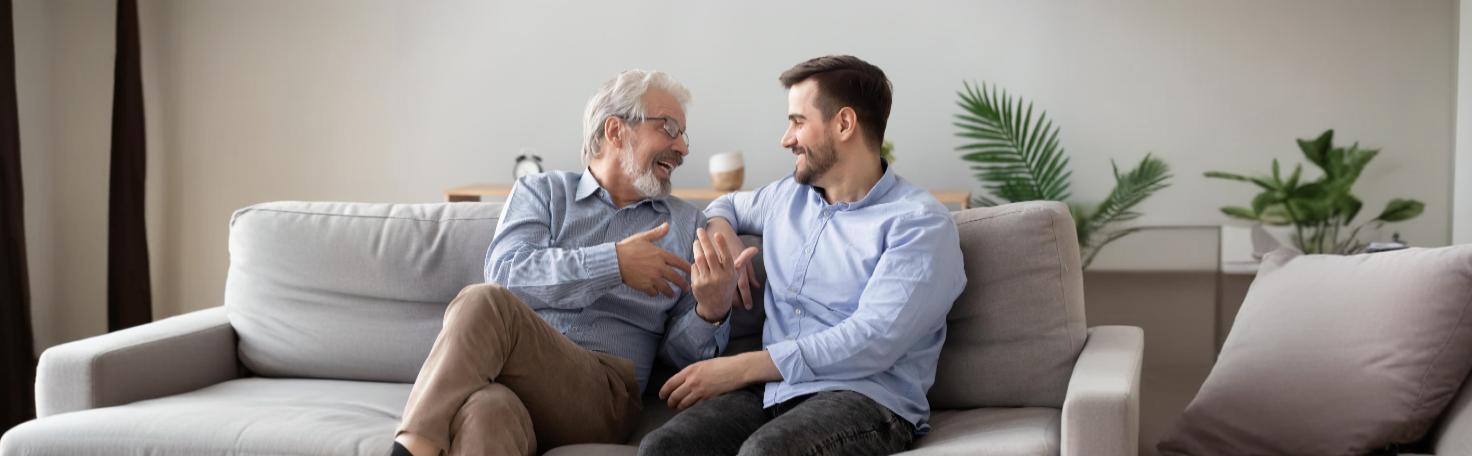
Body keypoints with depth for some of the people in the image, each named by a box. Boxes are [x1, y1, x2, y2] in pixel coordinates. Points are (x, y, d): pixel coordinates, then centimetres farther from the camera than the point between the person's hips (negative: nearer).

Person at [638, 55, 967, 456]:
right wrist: (720, 233, 17)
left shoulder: (919, 223, -2)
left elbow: (873, 340, -14)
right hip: (771, 391, 5)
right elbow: (728, 205, 44)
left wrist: (740, 368, -16)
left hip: (864, 396, -5)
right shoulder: (787, 196, 20)